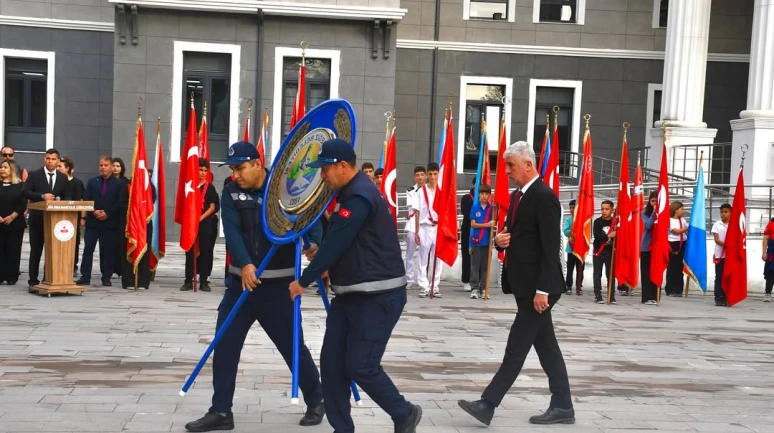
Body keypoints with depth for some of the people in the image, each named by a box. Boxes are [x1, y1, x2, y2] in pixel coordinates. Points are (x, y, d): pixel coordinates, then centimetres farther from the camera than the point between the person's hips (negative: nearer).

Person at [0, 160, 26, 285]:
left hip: (15, 223, -1)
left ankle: (12, 277, 6)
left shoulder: (20, 185, 4)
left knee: (13, 250, 0)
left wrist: (12, 216, -12)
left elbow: (23, 204, -2)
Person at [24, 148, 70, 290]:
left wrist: (60, 201, -13)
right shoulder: (34, 175, 0)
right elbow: (25, 192, -9)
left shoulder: (63, 178, 9)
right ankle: (33, 281, 7)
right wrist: (42, 196, -22)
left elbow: (67, 197, 9)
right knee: (36, 251, 3)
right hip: (37, 218, -2)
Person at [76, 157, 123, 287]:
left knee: (107, 251, 2)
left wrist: (107, 214, -11)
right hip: (92, 221, 2)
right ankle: (85, 277, 4)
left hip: (110, 222, -2)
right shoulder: (92, 182, 12)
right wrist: (94, 212, -9)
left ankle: (106, 278, 8)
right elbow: (86, 200, 6)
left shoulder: (119, 184, 3)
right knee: (88, 249, 0)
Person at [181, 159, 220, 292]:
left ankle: (204, 281, 6)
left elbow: (213, 207, 0)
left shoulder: (210, 187, 4)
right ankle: (188, 280, 5)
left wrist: (201, 218, -12)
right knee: (190, 251, 1)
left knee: (205, 251, 0)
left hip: (206, 223, 0)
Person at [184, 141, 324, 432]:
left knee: (292, 346, 6)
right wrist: (245, 265, -27)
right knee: (224, 346, 1)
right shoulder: (231, 193, 2)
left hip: (278, 284, -3)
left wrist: (313, 244, -32)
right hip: (240, 282, 3)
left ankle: (316, 401, 26)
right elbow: (232, 231, -11)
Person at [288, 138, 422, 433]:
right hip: (351, 295, 10)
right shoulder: (351, 194, 13)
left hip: (378, 297, -10)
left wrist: (303, 281, -12)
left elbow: (335, 244, -20)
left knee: (361, 367, -7)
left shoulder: (360, 198, -20)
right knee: (332, 363, 5)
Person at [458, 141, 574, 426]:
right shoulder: (517, 196, 14)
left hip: (537, 287, -9)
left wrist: (543, 289, -23)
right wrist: (500, 240, -1)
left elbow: (550, 247, -20)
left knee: (516, 348, -5)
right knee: (546, 348, 12)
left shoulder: (544, 197, -15)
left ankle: (488, 404, -3)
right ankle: (562, 407, 18)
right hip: (524, 286, 10)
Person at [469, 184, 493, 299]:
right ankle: (474, 289, 3)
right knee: (475, 266, 0)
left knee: (485, 266, 5)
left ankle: (482, 289, 11)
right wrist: (487, 225, -14)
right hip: (476, 241, -1)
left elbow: (494, 222, -2)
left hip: (487, 241, 1)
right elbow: (473, 224, -2)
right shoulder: (475, 208, 2)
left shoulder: (492, 208, 4)